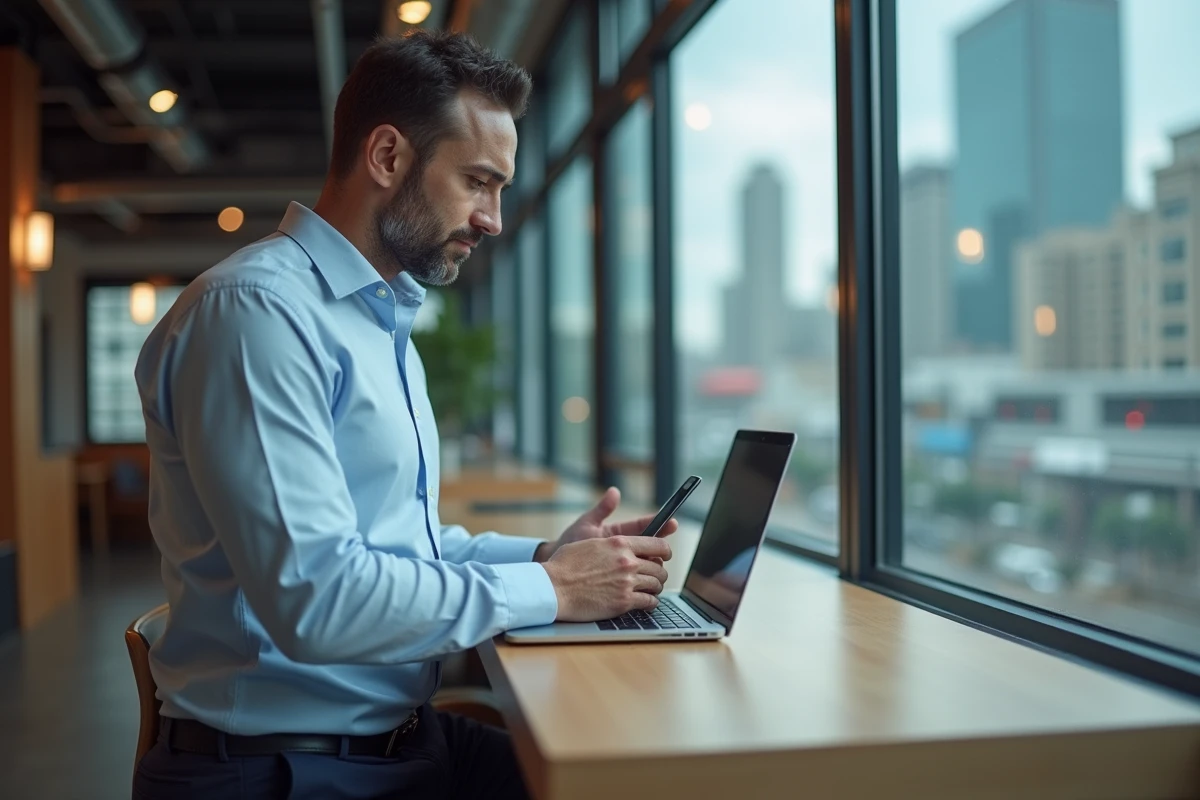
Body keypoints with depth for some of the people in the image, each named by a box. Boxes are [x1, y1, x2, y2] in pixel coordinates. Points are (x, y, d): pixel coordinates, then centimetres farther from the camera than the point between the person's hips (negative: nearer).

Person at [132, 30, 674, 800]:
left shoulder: (387, 324, 14)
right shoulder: (256, 310, -17)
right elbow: (314, 596, -25)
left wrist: (543, 554, 1)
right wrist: (549, 590, -16)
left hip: (406, 738, 8)